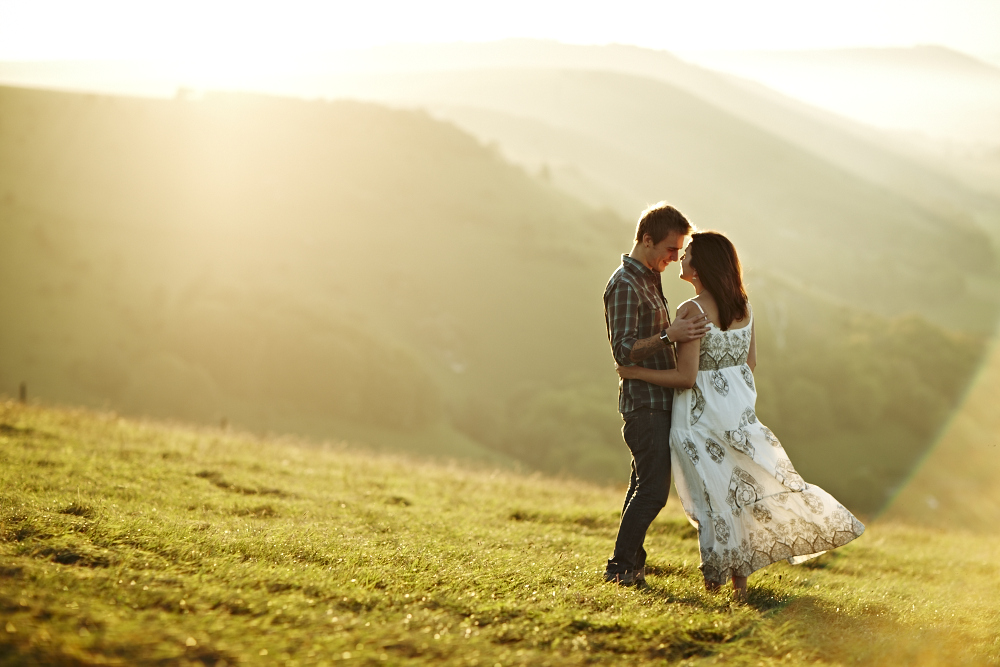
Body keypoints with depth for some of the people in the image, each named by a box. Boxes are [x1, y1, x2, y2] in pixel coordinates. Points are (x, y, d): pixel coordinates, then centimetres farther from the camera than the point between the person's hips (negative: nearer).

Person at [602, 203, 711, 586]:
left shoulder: (650, 280, 17)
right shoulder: (625, 285, -14)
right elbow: (623, 352, -22)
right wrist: (667, 336, -33)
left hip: (658, 400, 10)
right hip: (644, 401, -10)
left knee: (645, 485, 12)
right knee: (653, 489, -10)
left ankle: (631, 562, 17)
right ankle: (620, 566, -5)